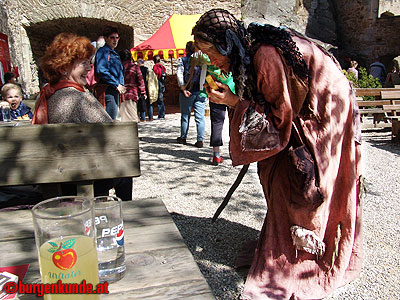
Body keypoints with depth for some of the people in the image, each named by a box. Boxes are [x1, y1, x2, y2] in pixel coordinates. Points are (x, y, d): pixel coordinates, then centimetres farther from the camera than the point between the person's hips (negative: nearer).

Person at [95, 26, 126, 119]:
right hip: (108, 90, -9)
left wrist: (122, 86, 12)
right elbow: (101, 70, -19)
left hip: (116, 91, 9)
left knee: (113, 119, 12)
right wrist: (116, 84, -17)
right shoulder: (103, 51, -5)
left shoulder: (115, 54, 22)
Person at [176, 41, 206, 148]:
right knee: (200, 117, 2)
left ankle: (183, 138, 22)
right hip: (200, 92, 1)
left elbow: (179, 74, -11)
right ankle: (200, 140, 2)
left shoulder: (182, 60, 0)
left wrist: (183, 88, -14)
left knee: (185, 116, 11)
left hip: (187, 92, -1)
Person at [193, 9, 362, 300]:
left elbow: (280, 116, -23)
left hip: (325, 117, -9)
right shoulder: (249, 51, 0)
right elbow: (265, 105, 8)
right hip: (299, 113, 9)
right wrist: (230, 96, -4)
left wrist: (234, 102, -23)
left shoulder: (266, 55, -29)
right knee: (276, 174, 8)